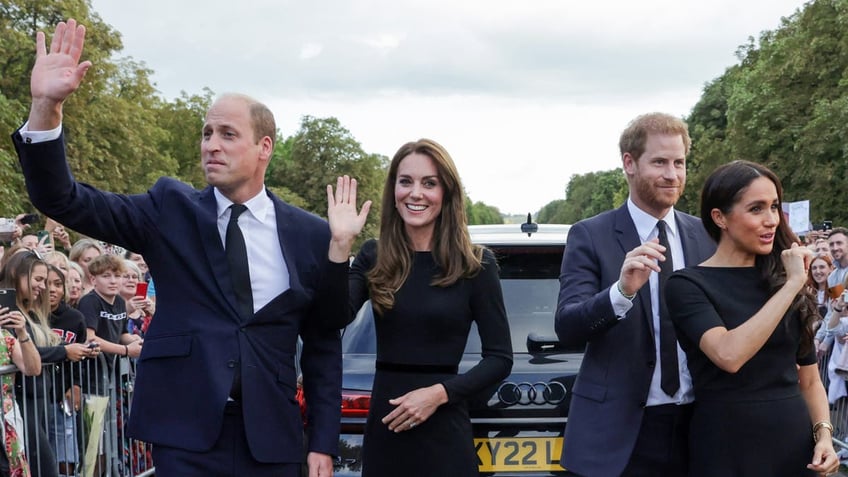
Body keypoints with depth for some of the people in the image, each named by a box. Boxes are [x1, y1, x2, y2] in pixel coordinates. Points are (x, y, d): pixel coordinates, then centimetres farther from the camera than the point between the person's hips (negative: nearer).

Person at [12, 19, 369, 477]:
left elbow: (323, 343, 7)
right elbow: (64, 201, -7)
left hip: (271, 437, 1)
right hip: (185, 430, 0)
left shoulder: (310, 234, 2)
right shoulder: (171, 208, 2)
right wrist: (46, 107, -21)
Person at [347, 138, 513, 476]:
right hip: (383, 430, 3)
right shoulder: (373, 258, 3)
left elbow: (500, 358, -3)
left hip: (443, 434, -2)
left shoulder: (476, 265, -4)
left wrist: (440, 393, -15)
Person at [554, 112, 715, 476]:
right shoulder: (590, 236, -5)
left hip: (695, 427, 3)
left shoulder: (706, 236, 6)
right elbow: (566, 327, -15)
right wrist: (622, 291, -31)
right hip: (617, 430, -3)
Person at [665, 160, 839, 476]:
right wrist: (792, 285, -20)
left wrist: (824, 433, -3)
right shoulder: (689, 284, -9)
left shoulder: (784, 279, 7)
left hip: (797, 444, 5)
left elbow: (809, 379, 13)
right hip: (728, 449, -5)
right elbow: (729, 355, -26)